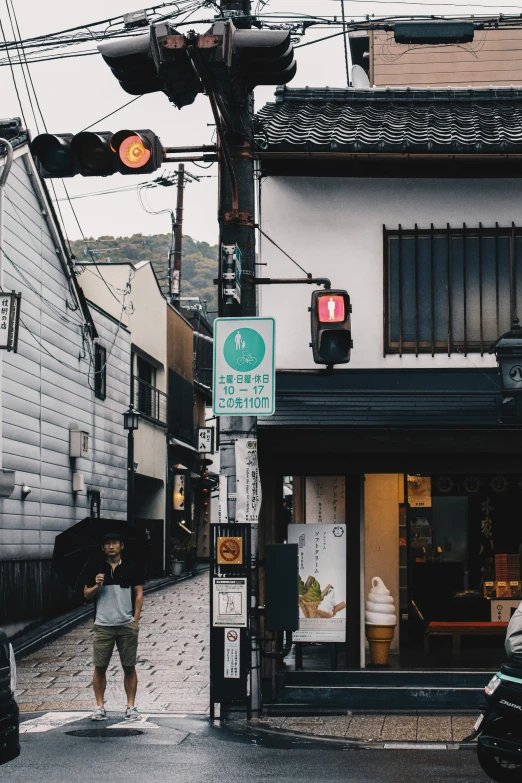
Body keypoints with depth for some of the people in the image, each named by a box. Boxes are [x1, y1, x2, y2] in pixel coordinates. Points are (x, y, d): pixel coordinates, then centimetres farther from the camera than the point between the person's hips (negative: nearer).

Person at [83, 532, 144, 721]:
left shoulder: (131, 569, 3)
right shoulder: (97, 571, 7)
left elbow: (139, 594, 3)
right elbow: (86, 595, 10)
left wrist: (136, 619, -4)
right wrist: (96, 586, -11)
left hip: (127, 625, -1)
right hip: (103, 626, 1)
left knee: (129, 667, 3)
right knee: (100, 667, 2)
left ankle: (131, 706, 9)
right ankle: (100, 707, 9)